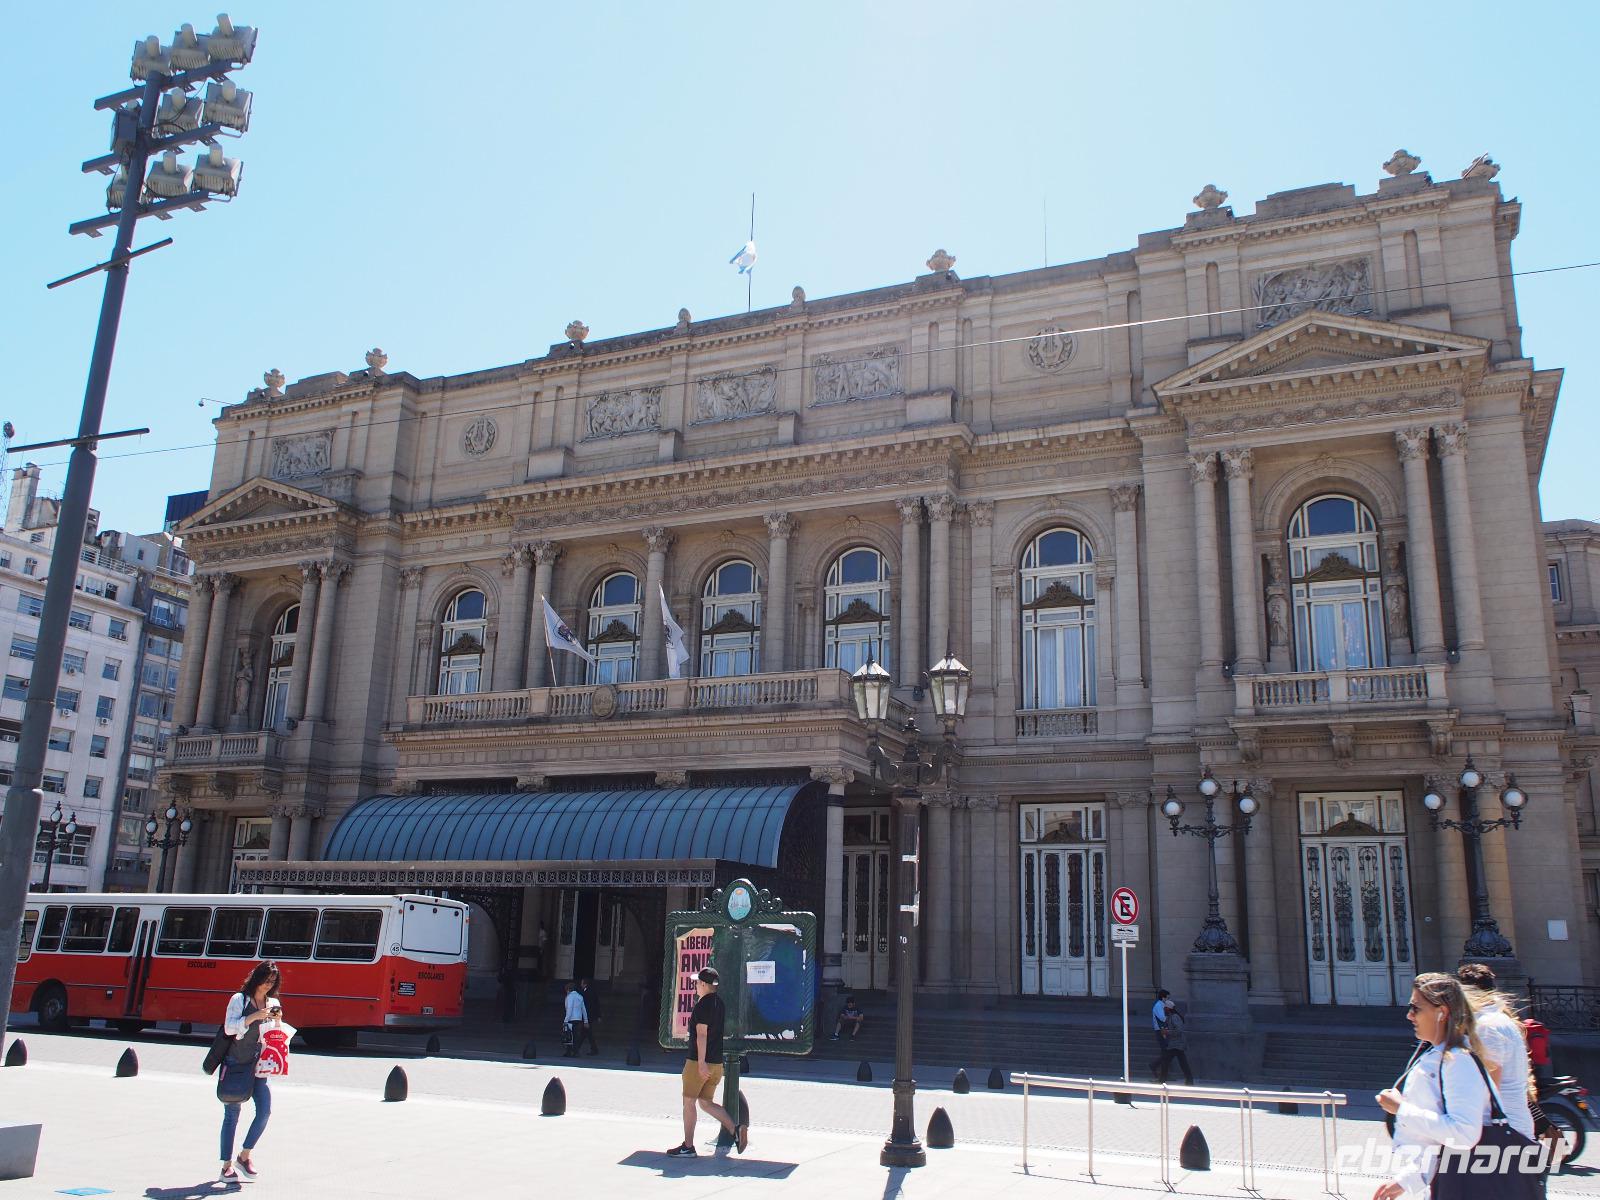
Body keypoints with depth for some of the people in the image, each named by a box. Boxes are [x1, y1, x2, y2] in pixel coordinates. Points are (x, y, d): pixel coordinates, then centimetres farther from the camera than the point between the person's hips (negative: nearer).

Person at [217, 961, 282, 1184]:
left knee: (265, 1109, -8)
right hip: (235, 1063, -4)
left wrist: (277, 1022, -6)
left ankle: (245, 1155, 10)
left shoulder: (274, 1004, 11)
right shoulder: (239, 999, -2)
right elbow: (229, 1028, -13)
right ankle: (227, 1166, 10)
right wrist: (254, 1016, -22)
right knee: (232, 1115, 2)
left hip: (258, 1065, 4)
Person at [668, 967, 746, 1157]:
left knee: (688, 1102, 5)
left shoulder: (702, 1005, -14)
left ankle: (688, 1147, 9)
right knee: (706, 1102, 13)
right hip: (717, 1063, 8)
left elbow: (702, 1034, -20)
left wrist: (701, 1062, -23)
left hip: (699, 1062, -8)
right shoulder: (720, 1003, 13)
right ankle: (736, 1130, -2)